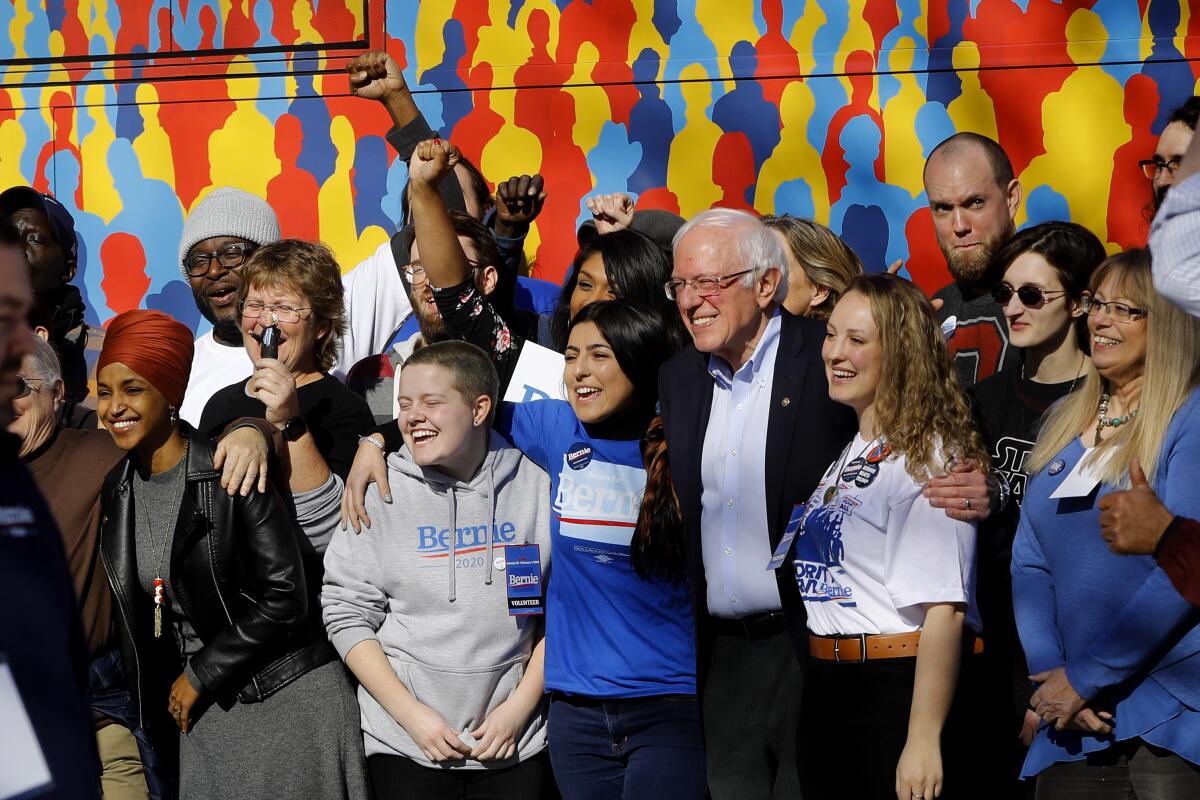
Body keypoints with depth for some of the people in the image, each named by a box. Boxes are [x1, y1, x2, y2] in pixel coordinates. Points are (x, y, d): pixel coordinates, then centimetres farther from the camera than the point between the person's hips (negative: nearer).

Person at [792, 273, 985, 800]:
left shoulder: (925, 456, -13)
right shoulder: (847, 455, 14)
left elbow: (944, 610, -21)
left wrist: (923, 740, -25)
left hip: (901, 691, -8)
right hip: (827, 690, 8)